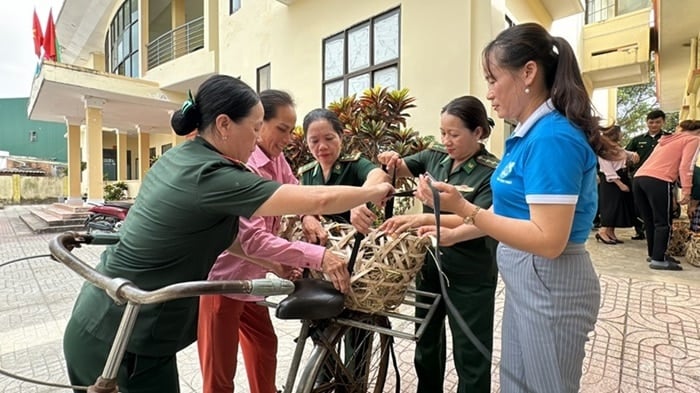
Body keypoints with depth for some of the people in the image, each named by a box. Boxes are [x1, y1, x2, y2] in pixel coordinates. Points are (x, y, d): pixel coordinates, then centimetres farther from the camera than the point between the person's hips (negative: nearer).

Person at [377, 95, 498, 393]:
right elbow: (403, 169, 9)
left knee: (470, 354, 12)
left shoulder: (492, 172, -16)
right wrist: (393, 161, -15)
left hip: (470, 277, -5)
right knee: (427, 342, 24)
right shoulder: (436, 156, -2)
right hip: (429, 265, 6)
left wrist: (423, 219, -39)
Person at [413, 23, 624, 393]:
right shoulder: (528, 134, 6)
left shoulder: (552, 138, -23)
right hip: (525, 282, 9)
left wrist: (464, 208, -32)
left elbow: (549, 241, -27)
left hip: (550, 286, -9)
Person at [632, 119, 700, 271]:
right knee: (663, 223, 0)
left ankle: (653, 254, 26)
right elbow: (685, 167, -3)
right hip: (658, 181, -7)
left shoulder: (667, 139, 31)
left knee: (650, 221, 16)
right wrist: (686, 191, -7)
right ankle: (658, 260, 0)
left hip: (639, 178, 7)